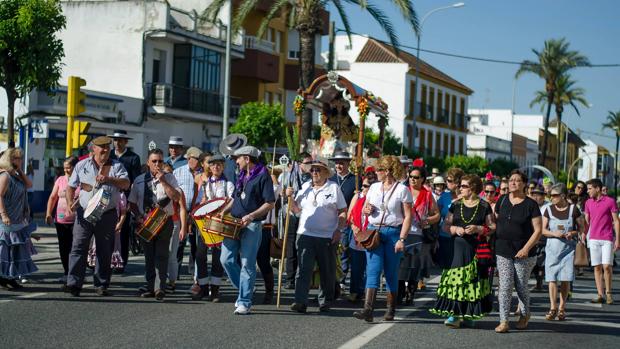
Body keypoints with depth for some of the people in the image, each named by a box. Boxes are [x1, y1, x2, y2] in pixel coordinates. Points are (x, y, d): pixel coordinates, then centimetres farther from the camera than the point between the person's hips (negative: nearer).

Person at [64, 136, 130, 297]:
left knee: (105, 251, 6)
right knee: (78, 247, -8)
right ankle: (74, 283, -10)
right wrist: (69, 203, -5)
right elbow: (71, 186, 11)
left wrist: (108, 179, -23)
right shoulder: (82, 165, 9)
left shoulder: (116, 166, 6)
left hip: (107, 215, 0)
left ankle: (101, 285, 15)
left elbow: (126, 184, -8)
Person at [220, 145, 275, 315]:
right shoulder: (241, 175, 16)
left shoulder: (263, 176, -7)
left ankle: (244, 302, 1)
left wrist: (251, 216, -20)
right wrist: (226, 210, 10)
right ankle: (245, 290, 20)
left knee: (247, 265, -5)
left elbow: (270, 203, -12)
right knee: (226, 260, 2)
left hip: (252, 226, -7)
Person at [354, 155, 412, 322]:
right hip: (373, 231, 4)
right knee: (373, 270, -8)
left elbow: (408, 216, -7)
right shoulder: (374, 187, 14)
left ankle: (391, 310, 15)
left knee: (391, 273, 3)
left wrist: (402, 239, -15)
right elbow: (365, 208, 25)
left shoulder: (402, 190, -3)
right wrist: (367, 210, 0)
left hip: (393, 232, -4)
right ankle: (368, 310, -17)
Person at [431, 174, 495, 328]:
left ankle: (469, 314, 8)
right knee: (456, 279, -7)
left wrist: (478, 229, -13)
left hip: (476, 250, -2)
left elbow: (493, 227, 2)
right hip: (457, 248, 2)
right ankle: (454, 314, -6)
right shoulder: (456, 205, 13)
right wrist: (455, 229, -7)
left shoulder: (484, 206, 5)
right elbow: (446, 225, 13)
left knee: (474, 280, -2)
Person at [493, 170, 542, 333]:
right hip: (503, 252, 3)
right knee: (505, 286, -6)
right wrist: (494, 244, 9)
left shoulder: (530, 204, -6)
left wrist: (526, 249, -17)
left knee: (521, 286, 8)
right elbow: (495, 221, 16)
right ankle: (504, 321, -6)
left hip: (523, 253, -3)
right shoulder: (502, 200, 6)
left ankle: (525, 314, 33)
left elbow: (538, 230, -8)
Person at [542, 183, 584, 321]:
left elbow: (581, 228, 6)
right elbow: (543, 230, 5)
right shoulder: (549, 209, 5)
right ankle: (553, 308, -2)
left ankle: (562, 308, 9)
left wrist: (573, 233, -14)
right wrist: (555, 233, -14)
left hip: (568, 248, -1)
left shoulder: (573, 209, 0)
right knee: (552, 278, -5)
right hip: (552, 248, 1)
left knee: (565, 279, -1)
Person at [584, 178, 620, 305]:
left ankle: (608, 293, 5)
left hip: (607, 239, -4)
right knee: (597, 267, 2)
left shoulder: (610, 201, -3)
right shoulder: (588, 203, 10)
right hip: (593, 239, 4)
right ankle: (600, 294, 5)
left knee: (607, 266, -9)